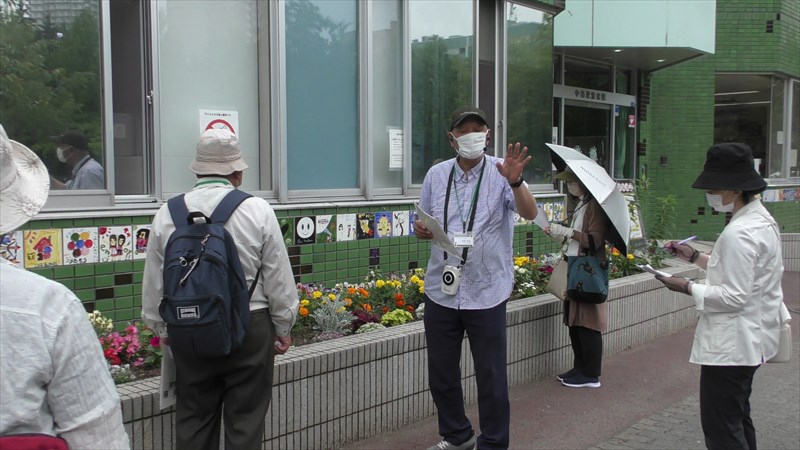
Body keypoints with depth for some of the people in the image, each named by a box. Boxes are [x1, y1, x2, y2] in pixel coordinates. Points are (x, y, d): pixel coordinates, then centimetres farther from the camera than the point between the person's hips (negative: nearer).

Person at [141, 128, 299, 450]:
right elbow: (279, 279, -5)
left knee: (193, 423, 15)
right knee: (245, 422, 9)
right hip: (249, 328, -2)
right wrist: (283, 329, 9)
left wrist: (163, 330, 19)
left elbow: (153, 285, 5)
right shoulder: (258, 211, -10)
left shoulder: (167, 214, -3)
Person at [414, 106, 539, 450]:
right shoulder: (436, 175, 6)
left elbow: (529, 213, -19)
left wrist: (514, 181, -37)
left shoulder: (500, 173, -5)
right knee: (441, 373, 15)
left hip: (486, 292, -4)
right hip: (440, 290, 4)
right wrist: (420, 229, -8)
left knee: (491, 376, 5)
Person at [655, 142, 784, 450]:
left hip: (730, 344, -11)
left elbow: (733, 297, -26)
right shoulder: (760, 219, 7)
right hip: (750, 340, 11)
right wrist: (695, 257, 12)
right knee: (738, 419, 23)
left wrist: (687, 288, -15)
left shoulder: (739, 234, -25)